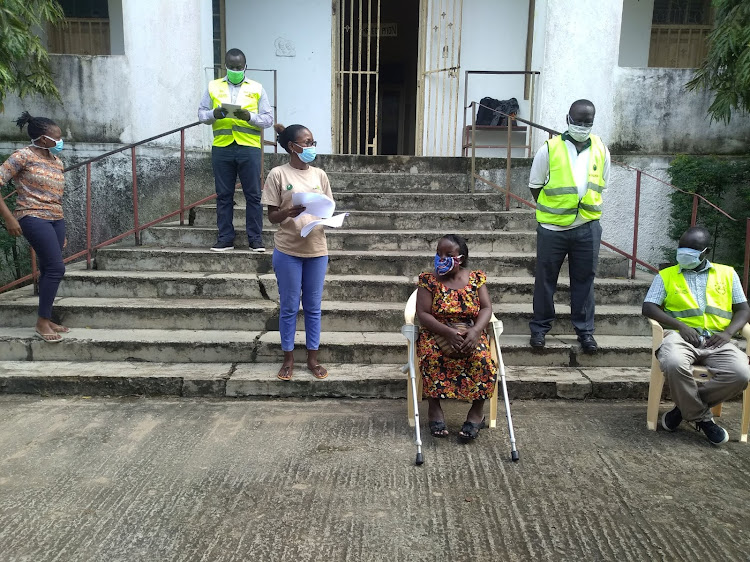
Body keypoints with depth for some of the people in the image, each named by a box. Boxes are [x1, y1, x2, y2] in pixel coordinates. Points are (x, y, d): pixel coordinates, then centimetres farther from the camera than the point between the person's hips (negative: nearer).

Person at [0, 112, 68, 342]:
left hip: (56, 220, 7)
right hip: (34, 218, -7)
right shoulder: (24, 155, -8)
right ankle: (42, 322, -4)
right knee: (56, 268, -14)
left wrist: (61, 230, 19)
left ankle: (46, 320, 17)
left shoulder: (56, 161, 13)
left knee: (49, 269, 8)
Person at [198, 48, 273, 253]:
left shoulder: (256, 88, 9)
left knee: (253, 195, 0)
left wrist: (250, 117, -14)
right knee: (223, 195, 5)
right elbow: (201, 114, 11)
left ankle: (255, 239, 7)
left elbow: (268, 118, 4)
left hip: (249, 147, -1)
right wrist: (214, 114, -11)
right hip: (221, 148, 2)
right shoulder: (213, 87, 13)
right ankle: (225, 238, 13)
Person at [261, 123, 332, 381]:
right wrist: (288, 212, -23)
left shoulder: (319, 175, 8)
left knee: (313, 307, 10)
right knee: (289, 307, 7)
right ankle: (288, 359, 20)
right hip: (288, 251, -3)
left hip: (317, 250, 3)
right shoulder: (278, 174, -4)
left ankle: (312, 358, 22)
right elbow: (272, 215, -4)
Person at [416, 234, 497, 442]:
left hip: (470, 332, 1)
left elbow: (486, 308, -2)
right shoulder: (428, 280, -1)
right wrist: (448, 333, -24)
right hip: (436, 333, -1)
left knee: (482, 357, -29)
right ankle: (434, 408, -18)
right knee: (431, 354, -33)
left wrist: (475, 331, -22)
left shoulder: (476, 278, 5)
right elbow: (423, 314, -9)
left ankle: (477, 411, -14)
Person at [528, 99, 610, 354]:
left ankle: (585, 329, 21)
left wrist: (588, 207, 8)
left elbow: (601, 186, 15)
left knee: (584, 279, 9)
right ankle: (540, 327, 20)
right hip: (553, 228, -2)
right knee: (546, 278, 7)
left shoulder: (600, 150, 4)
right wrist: (550, 208, 5)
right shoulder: (549, 149, -5)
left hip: (587, 228, 2)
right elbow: (535, 185, 4)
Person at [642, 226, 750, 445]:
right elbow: (649, 307, 4)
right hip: (681, 336, -2)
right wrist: (680, 326, -11)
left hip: (716, 340, 2)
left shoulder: (727, 273, 20)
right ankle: (702, 418, -12)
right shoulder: (666, 276, 15)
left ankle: (685, 406, -7)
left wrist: (727, 333, -5)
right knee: (674, 364, -37)